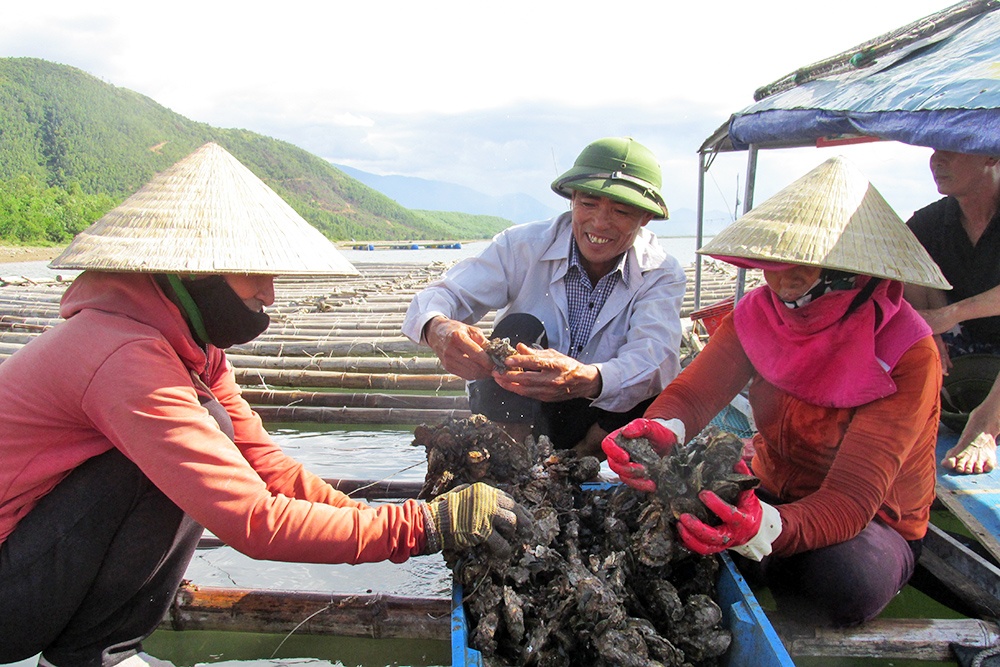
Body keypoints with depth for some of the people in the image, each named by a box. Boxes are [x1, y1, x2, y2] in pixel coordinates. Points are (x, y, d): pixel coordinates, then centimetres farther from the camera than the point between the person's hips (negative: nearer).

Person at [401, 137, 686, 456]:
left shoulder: (662, 273, -12)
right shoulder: (524, 245, -13)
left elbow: (655, 357, -30)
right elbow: (442, 295, -21)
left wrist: (587, 380, -53)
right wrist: (438, 329, -47)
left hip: (597, 423, 1)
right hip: (511, 414, 0)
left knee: (657, 391, -27)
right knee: (519, 328, -27)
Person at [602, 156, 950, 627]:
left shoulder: (906, 354, -26)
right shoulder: (759, 312, -10)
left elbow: (851, 498, -33)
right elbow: (692, 393, -18)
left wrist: (768, 530, -54)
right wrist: (660, 431, -43)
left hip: (874, 521, -3)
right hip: (771, 494, 4)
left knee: (840, 579, -37)